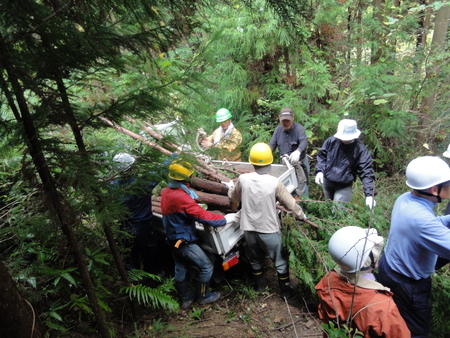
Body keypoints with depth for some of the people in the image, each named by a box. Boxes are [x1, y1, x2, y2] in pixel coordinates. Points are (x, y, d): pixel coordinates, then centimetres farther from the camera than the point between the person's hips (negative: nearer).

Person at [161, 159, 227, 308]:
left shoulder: (165, 192, -1)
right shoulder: (182, 197, -29)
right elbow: (202, 215, -27)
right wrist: (224, 220, -18)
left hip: (173, 239, 9)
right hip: (184, 241, -9)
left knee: (180, 270, 21)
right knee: (206, 267, 7)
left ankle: (186, 299, 36)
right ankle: (203, 296, 24)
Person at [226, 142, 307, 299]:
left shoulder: (243, 179, -13)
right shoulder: (275, 183, -21)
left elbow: (233, 198, 7)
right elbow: (291, 204, -11)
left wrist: (230, 187, 29)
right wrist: (301, 216, 9)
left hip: (249, 229, 3)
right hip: (269, 231, -3)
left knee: (255, 259, 26)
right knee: (280, 261, 19)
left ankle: (259, 285, 47)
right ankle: (286, 290, 36)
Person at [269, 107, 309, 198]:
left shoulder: (299, 128, -15)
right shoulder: (278, 129, 4)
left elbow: (304, 141, -32)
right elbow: (272, 145, 3)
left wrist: (297, 152, -55)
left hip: (299, 163, -5)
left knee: (301, 188, -5)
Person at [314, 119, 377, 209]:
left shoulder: (360, 149, -21)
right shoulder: (331, 141, -15)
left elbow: (366, 172, -22)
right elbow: (322, 156, -1)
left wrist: (370, 194, -30)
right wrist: (319, 170, -18)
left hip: (344, 187, -3)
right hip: (327, 182, 4)